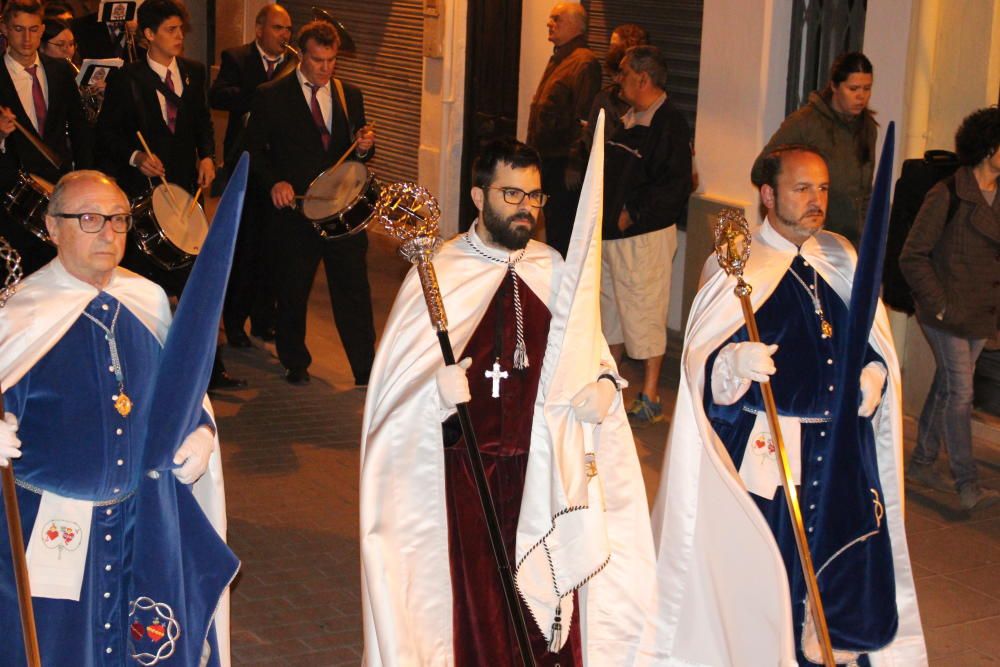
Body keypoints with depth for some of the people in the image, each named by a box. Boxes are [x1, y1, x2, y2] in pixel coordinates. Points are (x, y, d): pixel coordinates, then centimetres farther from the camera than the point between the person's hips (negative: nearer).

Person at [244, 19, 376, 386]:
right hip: (294, 211, -2)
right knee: (292, 294, 12)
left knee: (354, 293, 1)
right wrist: (273, 181, -17)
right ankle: (295, 364, 30)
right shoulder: (271, 96, -2)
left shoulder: (350, 95, 9)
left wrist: (364, 147, -9)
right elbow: (254, 150, 0)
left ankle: (366, 371, 8)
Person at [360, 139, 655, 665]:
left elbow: (588, 352, 15)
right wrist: (438, 389, -24)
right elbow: (396, 383, -4)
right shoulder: (437, 273, -4)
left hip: (541, 465, 2)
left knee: (543, 594, 2)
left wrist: (604, 384, -6)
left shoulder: (555, 272, 5)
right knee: (474, 592, 2)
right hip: (463, 469, -2)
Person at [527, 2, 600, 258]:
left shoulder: (584, 63, -16)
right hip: (548, 160, 10)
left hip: (564, 163, -10)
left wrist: (575, 165, -23)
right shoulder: (558, 59, 16)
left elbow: (584, 117, -21)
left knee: (561, 230, -5)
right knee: (551, 227, 16)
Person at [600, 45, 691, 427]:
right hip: (610, 235, 9)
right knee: (610, 312, 17)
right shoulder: (627, 121, 14)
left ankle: (650, 399, 5)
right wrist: (604, 213, 10)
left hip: (645, 236, -9)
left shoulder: (670, 125, -15)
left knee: (644, 314, -4)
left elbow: (674, 186, -21)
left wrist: (632, 213, -19)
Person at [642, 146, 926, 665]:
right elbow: (702, 367, -13)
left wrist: (874, 374, -2)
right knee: (762, 568, -4)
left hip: (844, 451, 5)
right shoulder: (737, 269, -5)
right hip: (764, 448, -4)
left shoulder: (841, 260, 10)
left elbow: (876, 342, 19)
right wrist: (736, 363, -34)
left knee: (843, 569, 3)